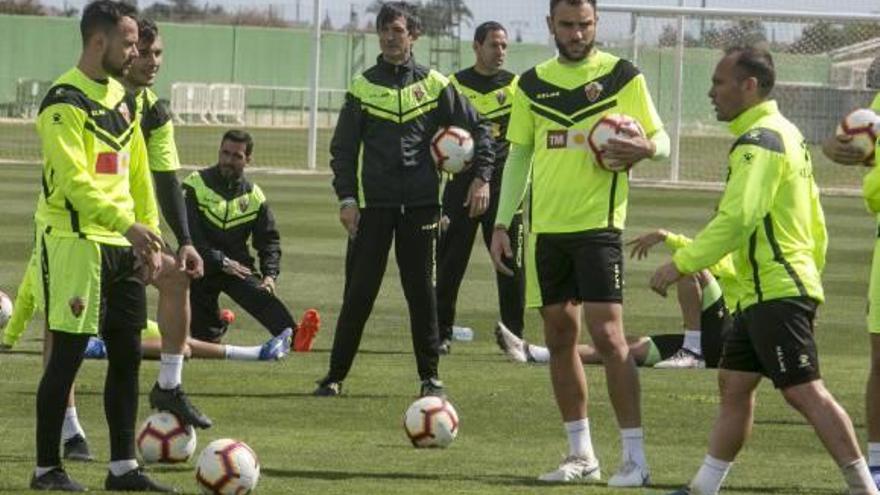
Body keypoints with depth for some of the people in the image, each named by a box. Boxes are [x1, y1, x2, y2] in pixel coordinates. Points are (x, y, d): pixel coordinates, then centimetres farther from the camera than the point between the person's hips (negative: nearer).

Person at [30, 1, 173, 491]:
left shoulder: (123, 98, 15)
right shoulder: (65, 101, -13)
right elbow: (74, 179, -22)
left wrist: (150, 236, 13)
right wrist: (127, 224, -29)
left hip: (122, 246, 8)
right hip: (76, 243, -8)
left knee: (127, 354, 8)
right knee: (68, 354, -4)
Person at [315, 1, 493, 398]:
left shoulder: (434, 85, 5)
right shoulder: (363, 87, 5)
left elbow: (478, 128, 12)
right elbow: (342, 148, 5)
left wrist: (482, 177, 3)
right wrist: (346, 197, -5)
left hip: (421, 202, 0)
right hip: (373, 203, 0)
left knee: (422, 291, 4)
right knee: (359, 292, -2)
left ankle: (430, 375, 13)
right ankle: (336, 375, 3)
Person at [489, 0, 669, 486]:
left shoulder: (622, 76, -1)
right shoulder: (532, 83, 10)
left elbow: (660, 140, 4)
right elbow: (518, 154, 15)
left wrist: (645, 148, -21)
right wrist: (502, 223, 9)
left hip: (598, 224, -5)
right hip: (546, 227, 5)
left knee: (608, 335, -12)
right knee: (559, 337, 7)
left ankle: (635, 457, -9)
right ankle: (581, 454, 16)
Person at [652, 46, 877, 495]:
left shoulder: (759, 141, -14)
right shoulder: (786, 134, 18)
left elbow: (736, 218, -25)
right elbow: (815, 223, 22)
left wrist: (681, 263, -23)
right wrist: (810, 275, 27)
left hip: (776, 293, -11)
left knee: (805, 392, -11)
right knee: (734, 385, 12)